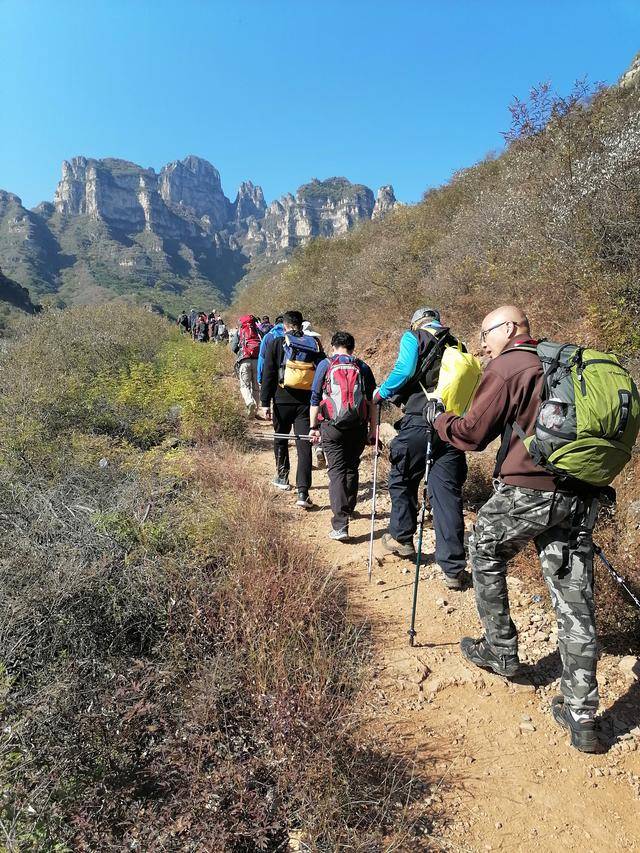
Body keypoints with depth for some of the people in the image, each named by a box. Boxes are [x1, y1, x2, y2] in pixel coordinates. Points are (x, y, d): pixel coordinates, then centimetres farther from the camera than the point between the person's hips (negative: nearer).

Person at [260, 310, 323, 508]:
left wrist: (265, 403, -3)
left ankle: (282, 478, 34)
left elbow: (268, 375, -4)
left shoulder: (276, 343, 1)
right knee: (304, 446, -1)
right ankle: (303, 492, -7)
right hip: (307, 401, 1)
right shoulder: (314, 345, 8)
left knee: (281, 439, 21)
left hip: (283, 400, -1)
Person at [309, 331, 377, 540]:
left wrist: (313, 427, 8)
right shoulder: (363, 367, 8)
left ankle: (340, 525, -11)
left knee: (336, 471, -2)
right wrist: (373, 428, 14)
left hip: (332, 427, -2)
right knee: (352, 469, 19)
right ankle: (348, 509, 35)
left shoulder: (325, 365, 4)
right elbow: (372, 400, 8)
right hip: (358, 427, 2)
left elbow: (315, 398, 2)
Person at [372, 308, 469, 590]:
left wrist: (381, 393, 6)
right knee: (448, 493, 4)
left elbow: (403, 371, -10)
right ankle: (454, 569, 6)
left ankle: (401, 538, 32)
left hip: (419, 423, -4)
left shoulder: (413, 337, 6)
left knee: (401, 481, 18)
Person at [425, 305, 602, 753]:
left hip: (528, 492, -6)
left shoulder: (506, 367, -4)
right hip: (580, 496, 7)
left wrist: (439, 418, 11)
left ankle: (501, 649, 29)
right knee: (576, 606, 9)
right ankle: (582, 717, 15)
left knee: (486, 553, 21)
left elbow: (473, 434, -6)